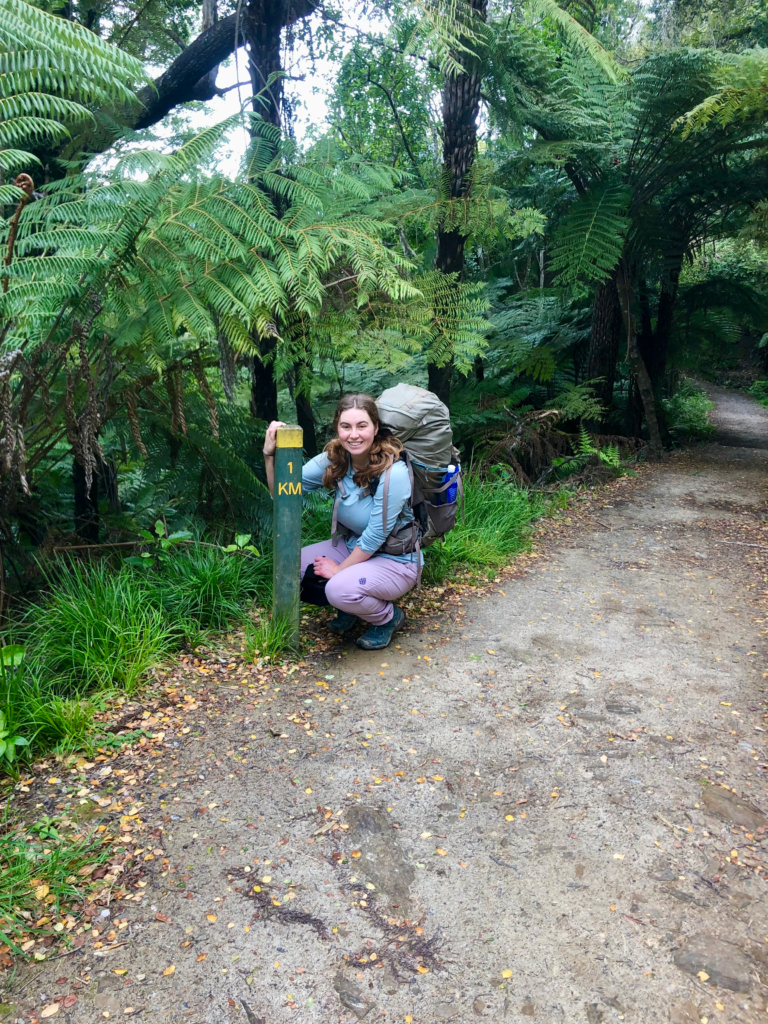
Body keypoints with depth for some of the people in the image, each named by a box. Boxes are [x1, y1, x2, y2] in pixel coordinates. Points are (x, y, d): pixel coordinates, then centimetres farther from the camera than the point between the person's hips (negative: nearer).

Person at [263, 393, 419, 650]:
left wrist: (339, 570, -14)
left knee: (339, 589, -31)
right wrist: (270, 455, -25)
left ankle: (389, 617, 1)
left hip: (395, 560, -6)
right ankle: (350, 607, 13)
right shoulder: (334, 459, -9)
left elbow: (375, 536, -22)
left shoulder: (394, 473, -26)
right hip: (353, 547, 7)